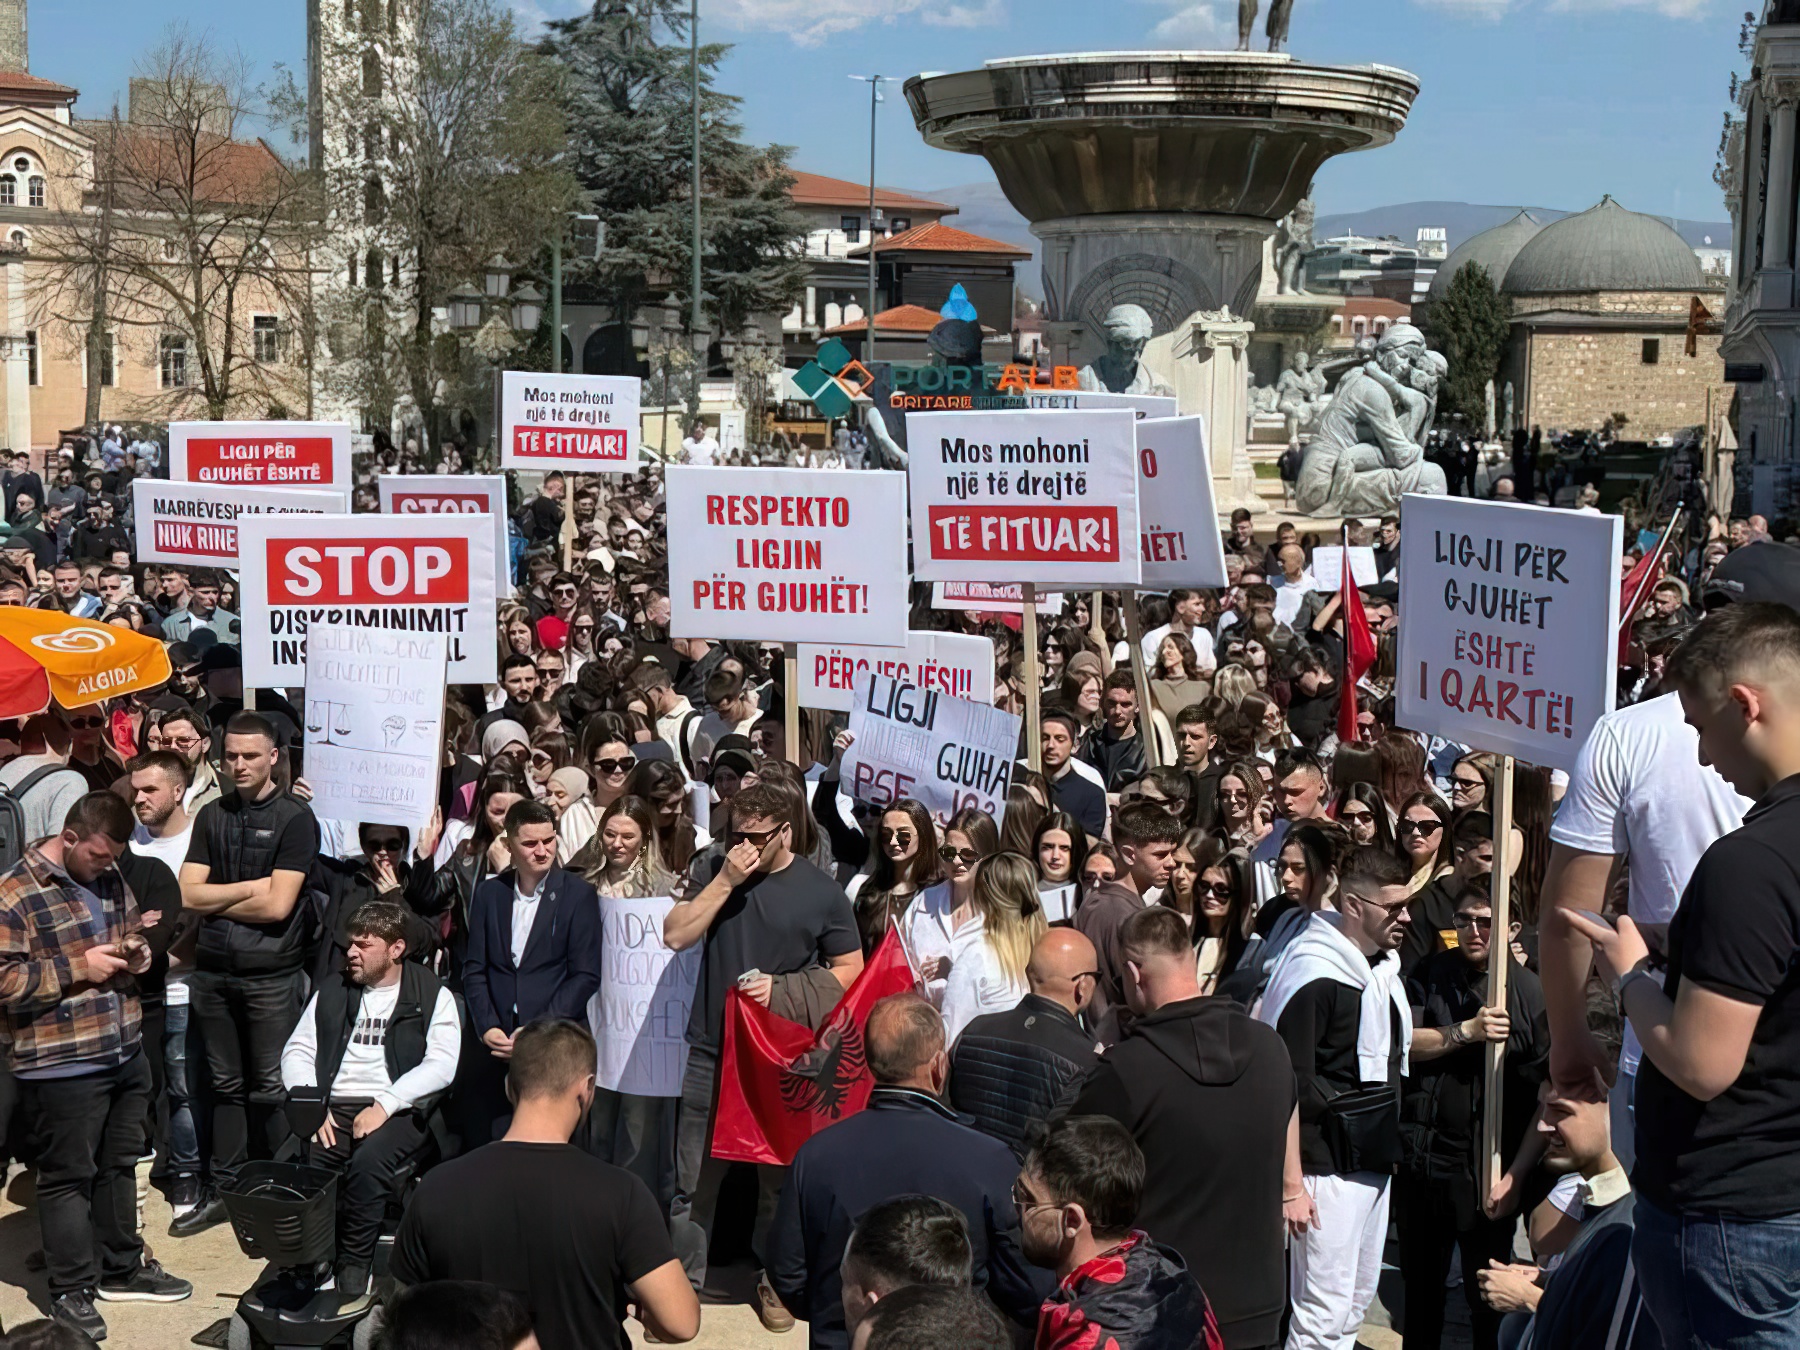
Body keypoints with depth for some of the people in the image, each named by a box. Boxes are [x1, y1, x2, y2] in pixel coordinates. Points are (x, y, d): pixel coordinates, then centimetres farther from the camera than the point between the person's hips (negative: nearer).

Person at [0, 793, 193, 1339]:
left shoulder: (109, 878, 7)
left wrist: (136, 950, 0)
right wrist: (78, 969, -20)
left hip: (126, 1054, 8)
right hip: (61, 1067, -7)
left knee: (120, 1165, 19)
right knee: (68, 1176, 4)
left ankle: (122, 1269, 34)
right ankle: (70, 1290, 17)